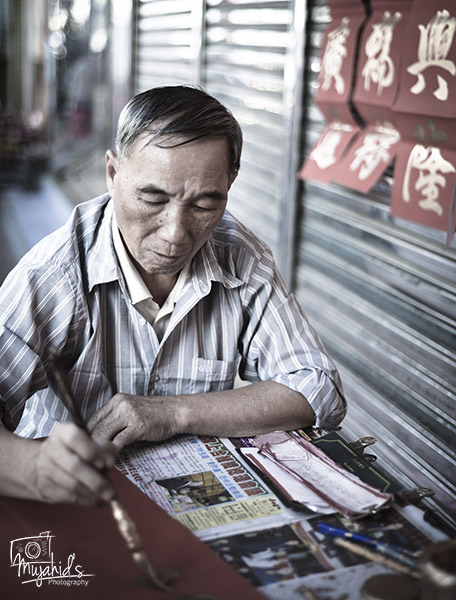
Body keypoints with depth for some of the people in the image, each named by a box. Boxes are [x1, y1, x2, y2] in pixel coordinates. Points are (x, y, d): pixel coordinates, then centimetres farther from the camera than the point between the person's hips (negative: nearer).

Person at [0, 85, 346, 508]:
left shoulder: (244, 262, -7)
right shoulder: (55, 273, -18)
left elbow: (321, 393, -9)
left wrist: (173, 412, -20)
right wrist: (34, 466, -46)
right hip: (67, 521, -1)